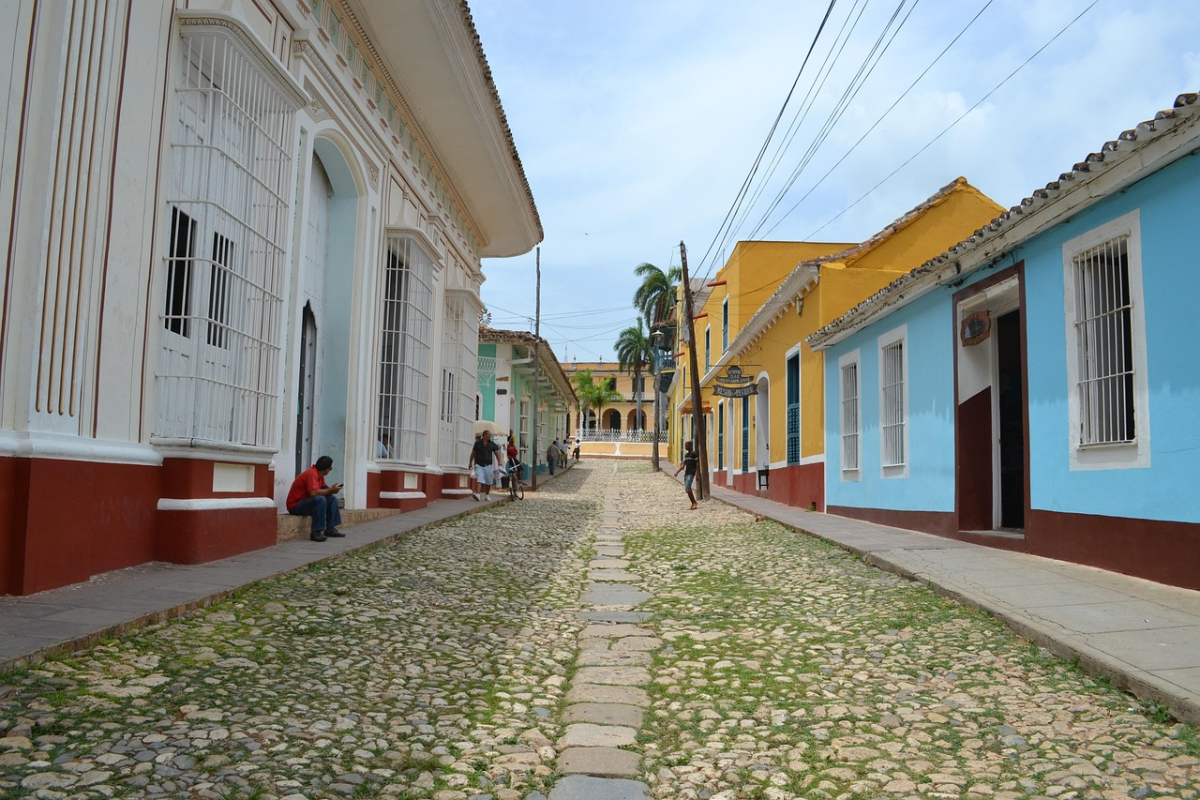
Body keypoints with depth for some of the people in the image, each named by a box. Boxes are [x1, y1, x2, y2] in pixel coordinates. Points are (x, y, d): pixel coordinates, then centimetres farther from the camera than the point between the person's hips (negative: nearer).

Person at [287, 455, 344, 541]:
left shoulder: (319, 475, 8)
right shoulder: (311, 473, -22)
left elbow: (322, 490, 7)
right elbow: (313, 493, -33)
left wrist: (331, 489, -14)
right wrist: (330, 490, -23)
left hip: (306, 502, 10)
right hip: (295, 505, -10)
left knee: (332, 498, 5)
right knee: (320, 499, -33)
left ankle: (330, 529, 4)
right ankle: (316, 532, -31)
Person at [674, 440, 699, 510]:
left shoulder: (694, 454, -7)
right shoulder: (686, 454, 17)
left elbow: (697, 464, -11)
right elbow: (683, 465, 22)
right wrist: (677, 472, 16)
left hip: (691, 473, -9)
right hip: (686, 473, 9)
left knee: (687, 488, -19)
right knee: (687, 489, 6)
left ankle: (694, 502, -10)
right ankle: (693, 504, 12)